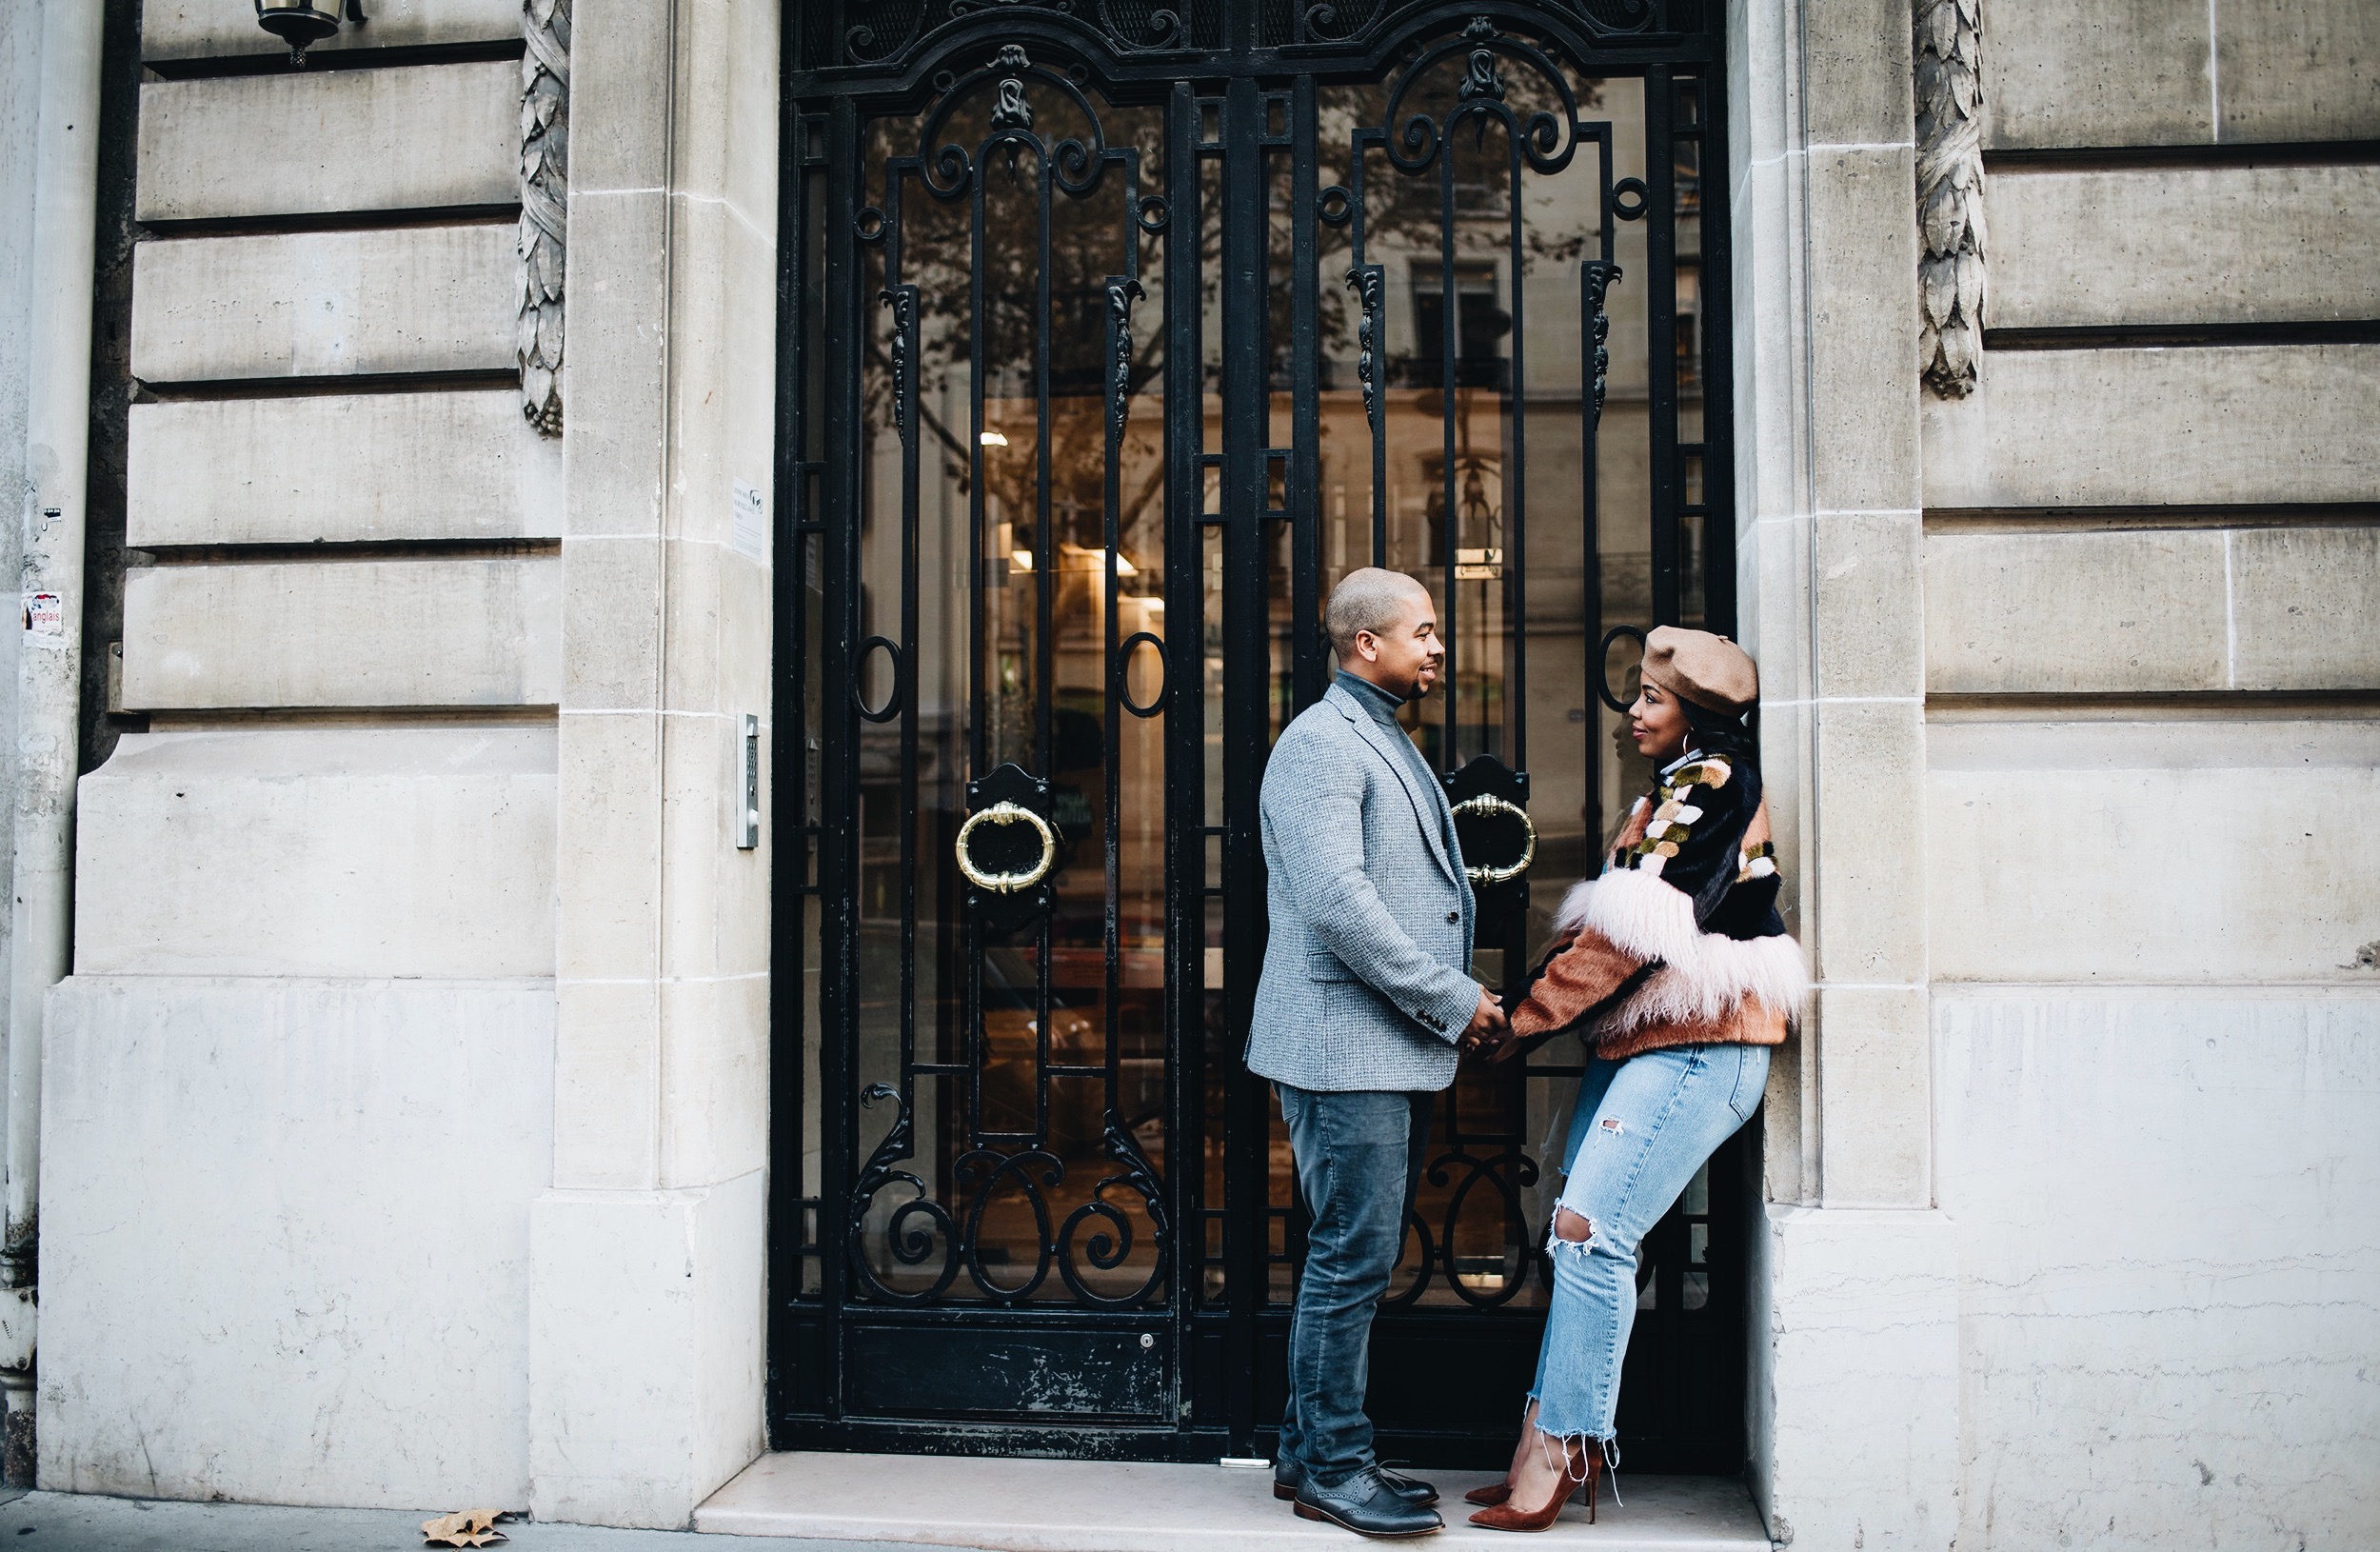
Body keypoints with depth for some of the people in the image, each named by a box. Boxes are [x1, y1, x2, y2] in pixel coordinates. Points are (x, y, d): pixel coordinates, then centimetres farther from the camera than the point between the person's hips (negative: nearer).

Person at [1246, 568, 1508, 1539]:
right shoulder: (1321, 743, -12)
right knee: (1353, 1260, -3)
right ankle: (1332, 1470, 10)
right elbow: (1337, 900, -23)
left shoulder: (1389, 746, 20)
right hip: (1344, 1048, -10)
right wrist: (1452, 1001, -17)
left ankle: (1310, 1451, 26)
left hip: (1398, 1051, 10)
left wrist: (1459, 1004, 11)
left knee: (1358, 1259, 15)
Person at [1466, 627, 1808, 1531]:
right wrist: (1551, 1009, 6)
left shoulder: (1713, 784, -9)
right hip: (1641, 1041, 9)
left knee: (1590, 1233, -13)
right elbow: (1618, 925, 19)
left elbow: (1636, 928, -16)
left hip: (1693, 1051, -9)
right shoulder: (1677, 793, 21)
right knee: (1581, 1237, 5)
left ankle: (1557, 1450, -5)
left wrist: (1525, 1020, -12)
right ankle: (1551, 1446, 8)